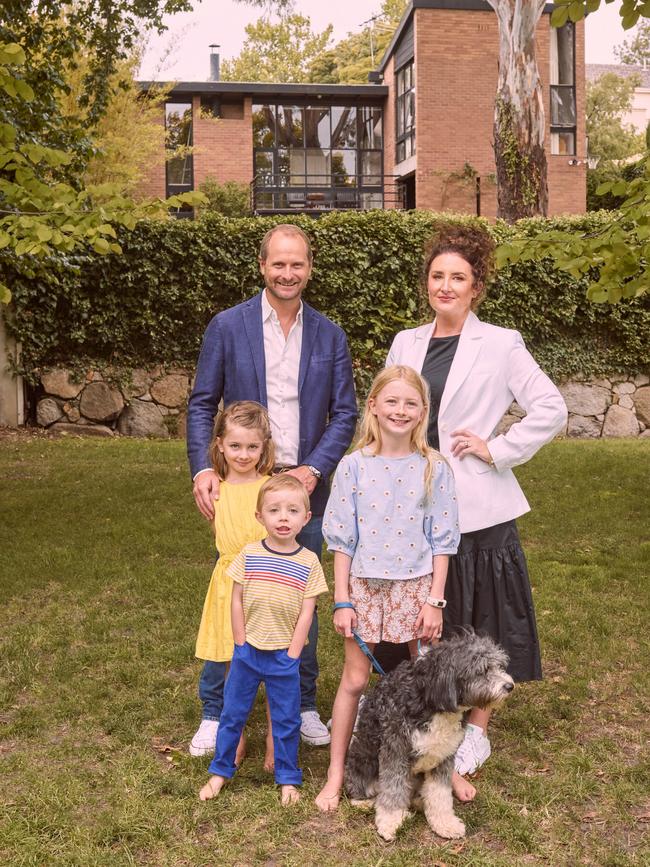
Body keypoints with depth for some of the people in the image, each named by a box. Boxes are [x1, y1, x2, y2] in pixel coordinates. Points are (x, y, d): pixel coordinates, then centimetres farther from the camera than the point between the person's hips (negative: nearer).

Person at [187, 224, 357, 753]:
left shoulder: (329, 336, 5)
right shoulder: (228, 326, 0)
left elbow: (344, 413, 4)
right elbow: (202, 405, 0)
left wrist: (314, 469, -10)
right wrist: (202, 470, -13)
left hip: (304, 486, 2)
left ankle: (304, 706, 27)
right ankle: (216, 710, 20)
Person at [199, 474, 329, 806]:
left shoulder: (308, 562, -8)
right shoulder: (249, 554, -5)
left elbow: (306, 612, -6)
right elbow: (237, 601, -1)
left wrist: (292, 654, -8)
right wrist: (241, 642, -2)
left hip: (285, 654, -1)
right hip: (247, 650, 1)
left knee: (286, 719, 11)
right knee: (233, 713, 13)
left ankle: (288, 778, 27)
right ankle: (220, 771, 29)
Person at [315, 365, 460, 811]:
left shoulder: (434, 468, -4)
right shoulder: (354, 466, -4)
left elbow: (442, 541, -1)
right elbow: (342, 540, -1)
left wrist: (435, 601, -5)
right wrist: (342, 601, -3)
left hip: (416, 586, 0)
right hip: (366, 585, 0)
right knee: (355, 679, 8)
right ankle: (336, 774, 20)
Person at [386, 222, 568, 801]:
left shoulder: (500, 346, -4)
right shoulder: (406, 344, 9)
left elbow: (551, 410, -7)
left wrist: (497, 449, -11)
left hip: (478, 509, -4)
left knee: (482, 628, 4)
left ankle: (473, 741, 20)